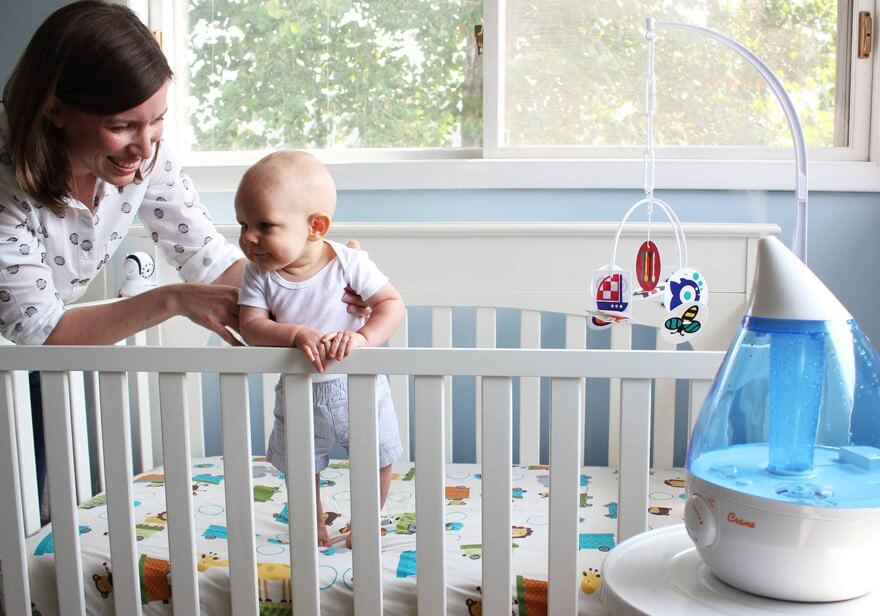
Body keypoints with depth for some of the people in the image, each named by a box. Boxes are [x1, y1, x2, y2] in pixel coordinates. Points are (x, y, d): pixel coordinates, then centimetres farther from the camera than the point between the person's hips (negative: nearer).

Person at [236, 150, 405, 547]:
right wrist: (296, 334, -37)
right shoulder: (259, 274, -12)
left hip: (358, 386, -2)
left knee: (378, 460, 12)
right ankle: (314, 526, 44)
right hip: (300, 394, 2)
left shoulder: (349, 262, -19)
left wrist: (363, 337, -36)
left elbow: (392, 304, -18)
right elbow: (251, 327, -20)